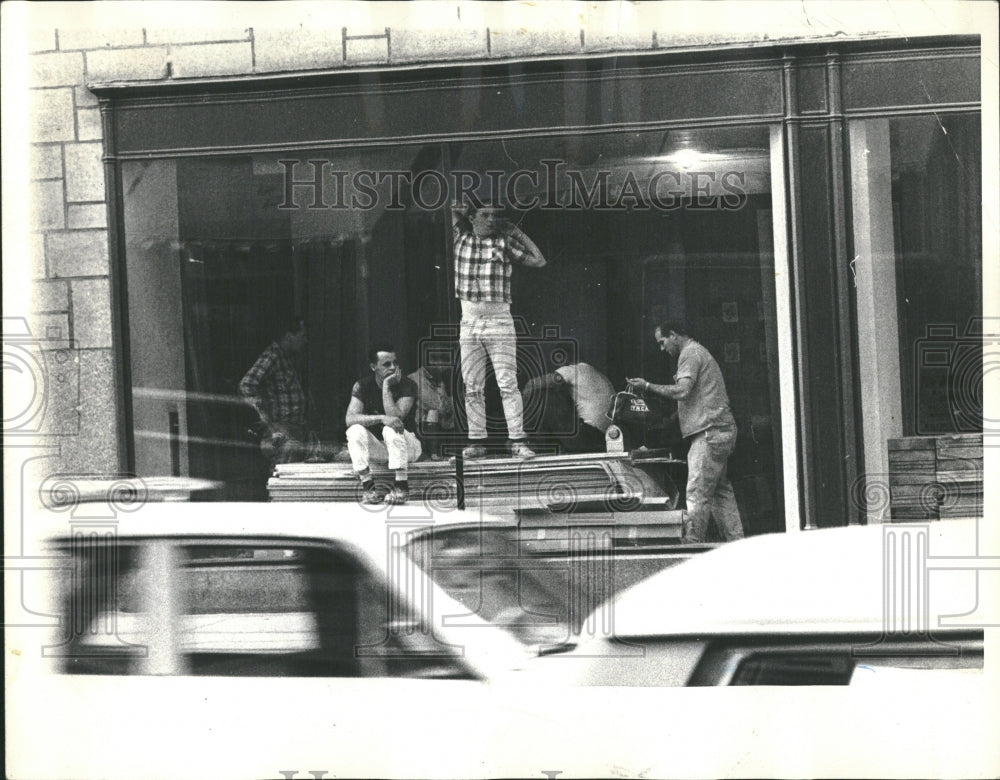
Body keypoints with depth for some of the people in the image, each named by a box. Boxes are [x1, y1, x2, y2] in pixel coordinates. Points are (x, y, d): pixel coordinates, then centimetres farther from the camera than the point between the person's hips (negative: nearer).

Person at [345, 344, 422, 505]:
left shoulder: (407, 385, -15)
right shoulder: (362, 386, -8)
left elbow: (395, 417, -28)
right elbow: (349, 418, -23)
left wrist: (386, 387, -28)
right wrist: (381, 418, -37)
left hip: (407, 445, -3)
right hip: (378, 447, 3)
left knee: (391, 430, -34)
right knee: (355, 431, -26)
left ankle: (402, 486, -27)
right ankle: (368, 485, -24)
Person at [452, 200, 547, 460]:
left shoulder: (505, 243, 1)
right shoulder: (461, 239, 7)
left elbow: (538, 261, -2)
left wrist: (516, 232, 1)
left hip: (499, 321, -3)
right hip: (469, 322, 3)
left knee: (508, 384, -6)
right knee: (472, 387, 4)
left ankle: (517, 440, -6)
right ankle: (477, 441, 9)